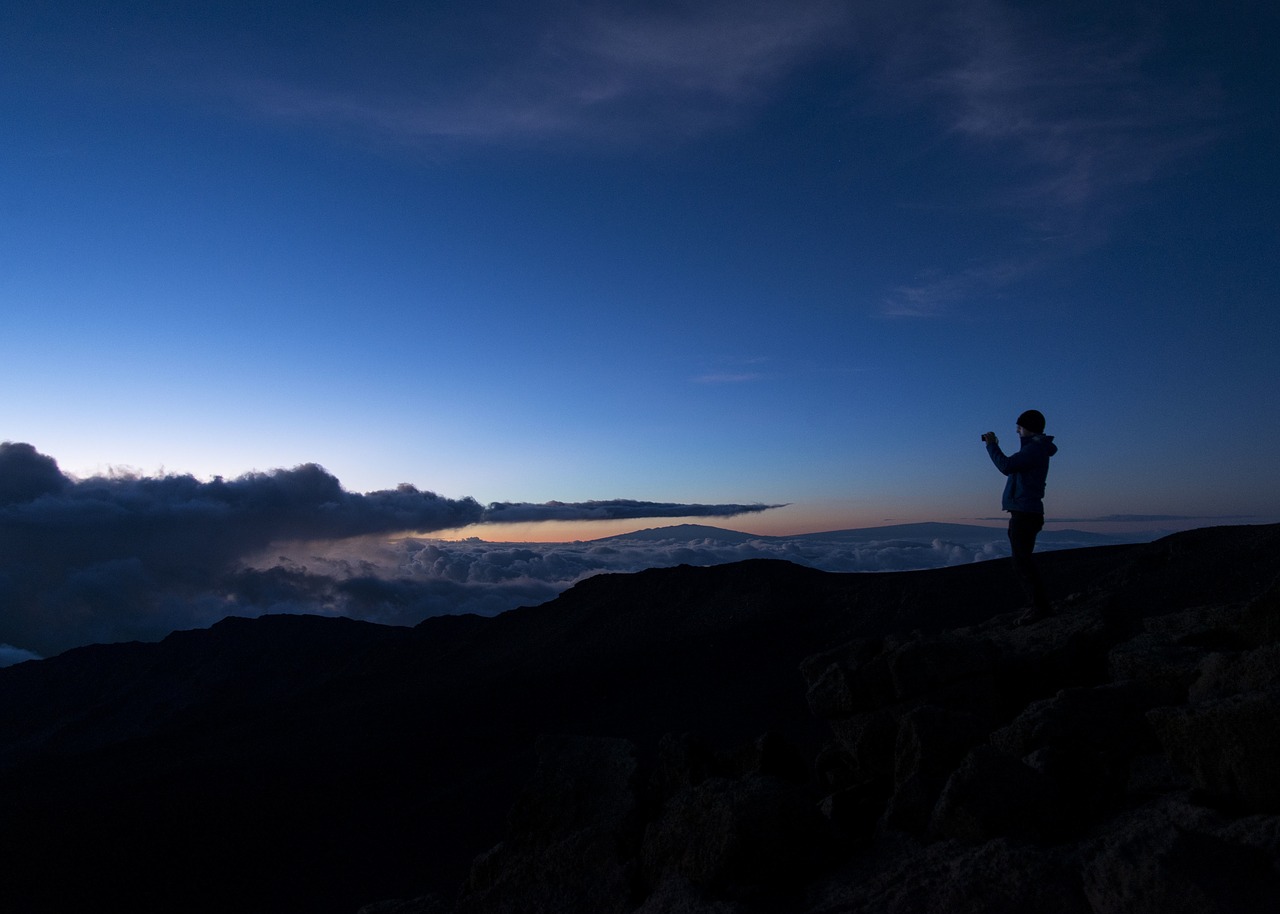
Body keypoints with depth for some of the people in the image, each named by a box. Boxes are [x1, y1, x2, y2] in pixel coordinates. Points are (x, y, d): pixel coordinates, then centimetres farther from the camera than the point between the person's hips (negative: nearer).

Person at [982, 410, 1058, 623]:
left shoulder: (1034, 448, -13)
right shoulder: (1036, 449, 19)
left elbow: (1006, 466, -22)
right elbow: (1011, 466, 24)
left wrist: (992, 445, -12)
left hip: (1025, 514, -11)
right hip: (1025, 513, 11)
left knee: (1022, 562, -9)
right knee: (1022, 562, 14)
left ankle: (1039, 606, -7)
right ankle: (1038, 605, 18)